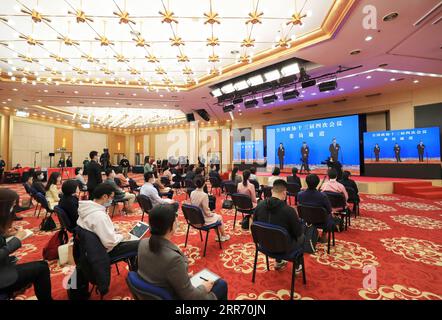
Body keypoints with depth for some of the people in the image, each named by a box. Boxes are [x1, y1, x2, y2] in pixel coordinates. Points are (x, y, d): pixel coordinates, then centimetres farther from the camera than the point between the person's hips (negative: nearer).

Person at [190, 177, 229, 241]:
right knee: (219, 217, 21)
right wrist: (211, 214, -1)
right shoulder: (204, 195, -29)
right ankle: (224, 236, 41)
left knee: (215, 216, 29)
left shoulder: (192, 193, -7)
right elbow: (206, 211, -24)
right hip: (203, 220, -7)